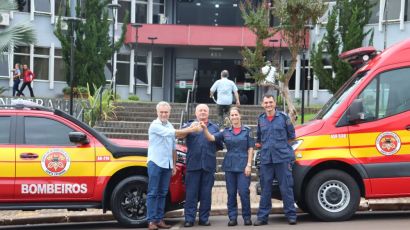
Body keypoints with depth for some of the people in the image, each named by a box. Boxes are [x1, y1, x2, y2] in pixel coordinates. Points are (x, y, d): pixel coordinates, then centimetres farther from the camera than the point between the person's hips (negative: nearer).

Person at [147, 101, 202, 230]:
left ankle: (159, 219, 11)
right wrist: (191, 130, -25)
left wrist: (174, 164, 18)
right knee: (153, 193, -6)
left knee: (162, 193, 7)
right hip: (155, 163, -7)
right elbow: (174, 133, -22)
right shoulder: (155, 125, -9)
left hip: (167, 164, 7)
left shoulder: (169, 126, 14)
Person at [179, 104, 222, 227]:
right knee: (191, 192, -2)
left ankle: (204, 218, 11)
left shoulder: (214, 127, 17)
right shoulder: (190, 125, 10)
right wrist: (190, 127, -29)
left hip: (209, 165, 2)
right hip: (193, 164, -2)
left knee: (206, 193, 4)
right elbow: (180, 135, -11)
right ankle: (189, 218, 1)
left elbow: (220, 145, 19)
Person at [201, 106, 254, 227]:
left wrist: (249, 165, -7)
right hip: (229, 166, 3)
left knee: (244, 192, -6)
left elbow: (250, 149, 1)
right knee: (231, 193, 6)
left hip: (243, 165, -3)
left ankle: (247, 217, 8)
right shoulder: (226, 132, 7)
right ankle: (232, 218, 13)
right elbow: (211, 138, -6)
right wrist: (205, 129, -24)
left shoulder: (247, 131, 3)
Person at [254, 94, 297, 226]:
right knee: (265, 189, 6)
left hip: (282, 157, -3)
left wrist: (281, 143, 6)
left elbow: (291, 136, 9)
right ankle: (262, 216, 11)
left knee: (286, 188, -1)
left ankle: (291, 215, 7)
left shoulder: (283, 117, 2)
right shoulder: (261, 119, 12)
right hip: (266, 159, 3)